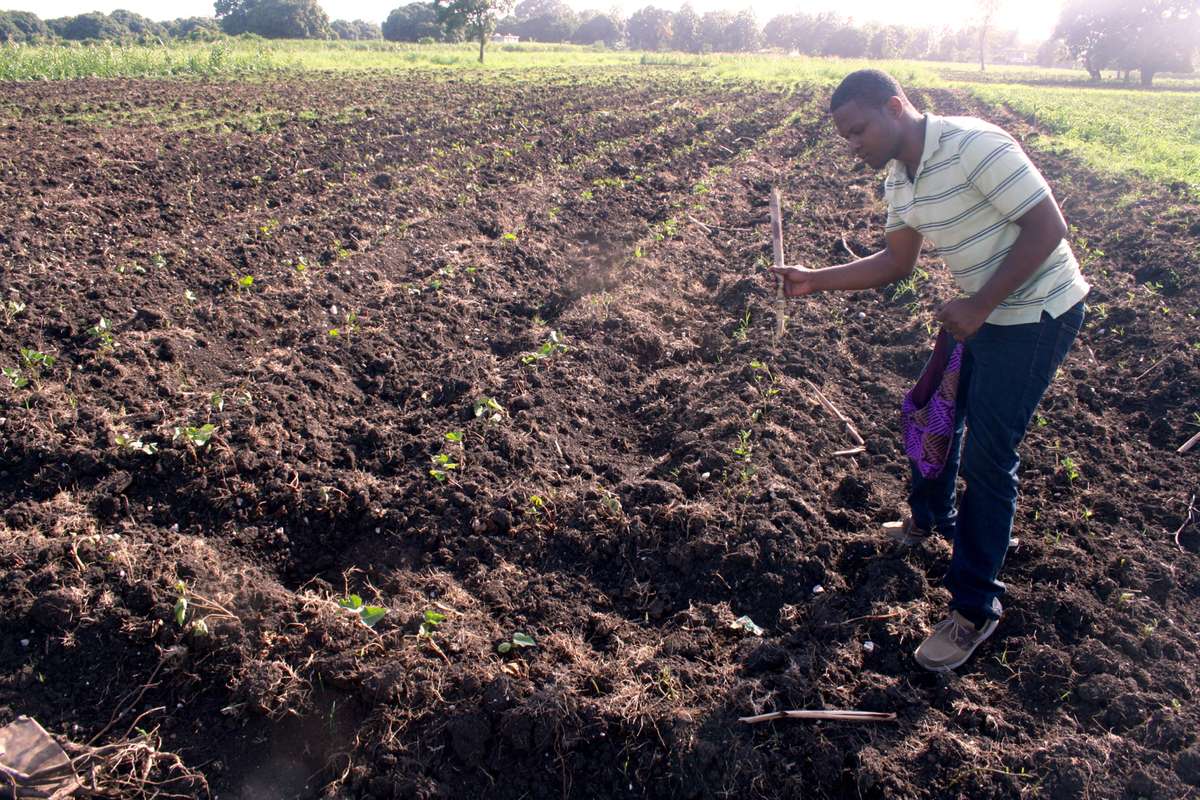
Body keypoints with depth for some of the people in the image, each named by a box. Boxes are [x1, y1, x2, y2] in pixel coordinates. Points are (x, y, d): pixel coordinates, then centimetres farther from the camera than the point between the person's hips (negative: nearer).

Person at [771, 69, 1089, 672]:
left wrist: (979, 305, -24)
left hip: (1036, 313, -9)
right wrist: (815, 281, 0)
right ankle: (930, 518, 47)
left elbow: (1048, 226, -24)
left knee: (986, 456, -8)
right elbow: (896, 263, 11)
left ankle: (974, 606, 6)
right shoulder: (899, 180, 3)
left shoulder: (973, 146, -25)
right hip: (982, 311, 9)